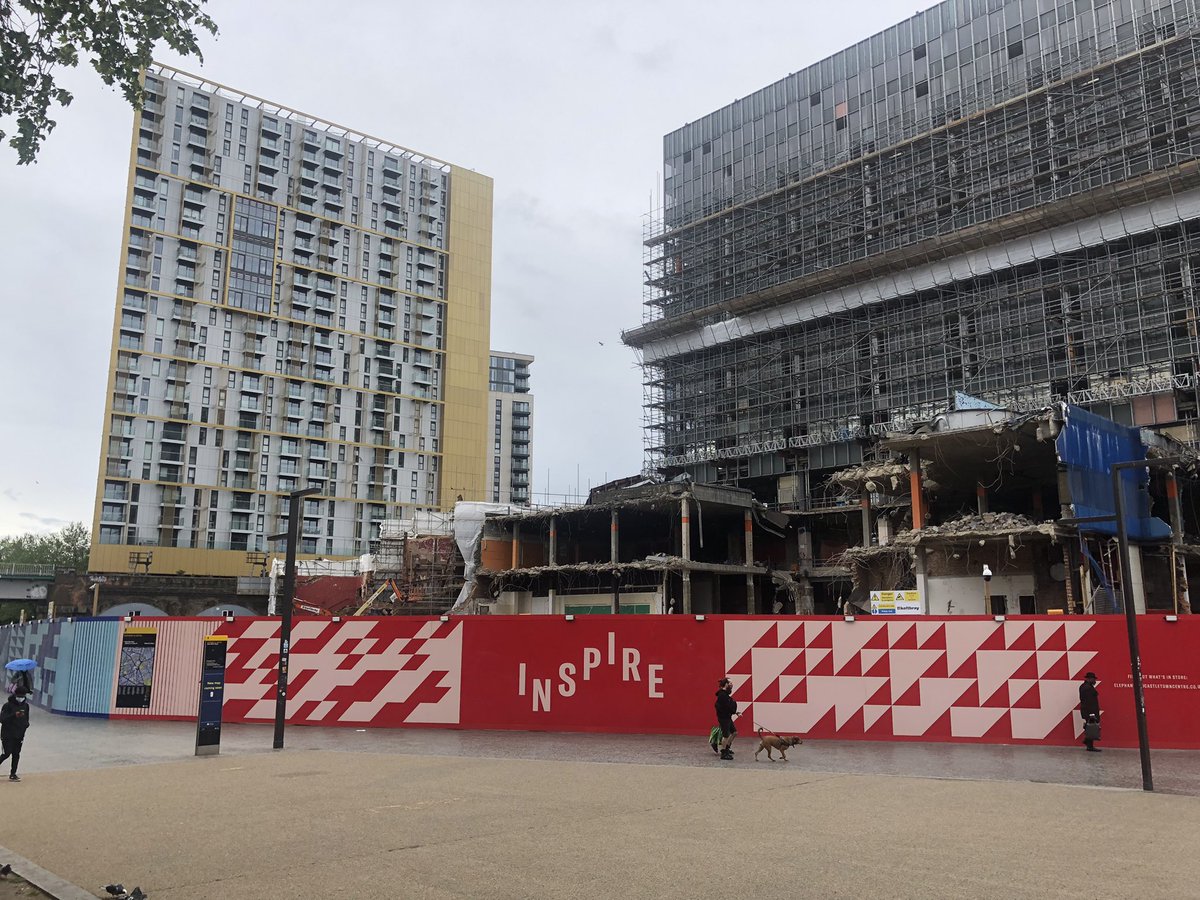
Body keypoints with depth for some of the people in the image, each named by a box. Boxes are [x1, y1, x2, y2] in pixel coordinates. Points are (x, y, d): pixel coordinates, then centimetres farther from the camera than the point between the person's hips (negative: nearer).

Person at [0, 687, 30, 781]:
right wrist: (14, 715, -31)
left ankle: (13, 774, 10)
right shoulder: (8, 706, -11)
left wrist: (26, 724, -2)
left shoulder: (26, 706, 6)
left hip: (19, 735, 5)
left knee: (16, 754, 5)